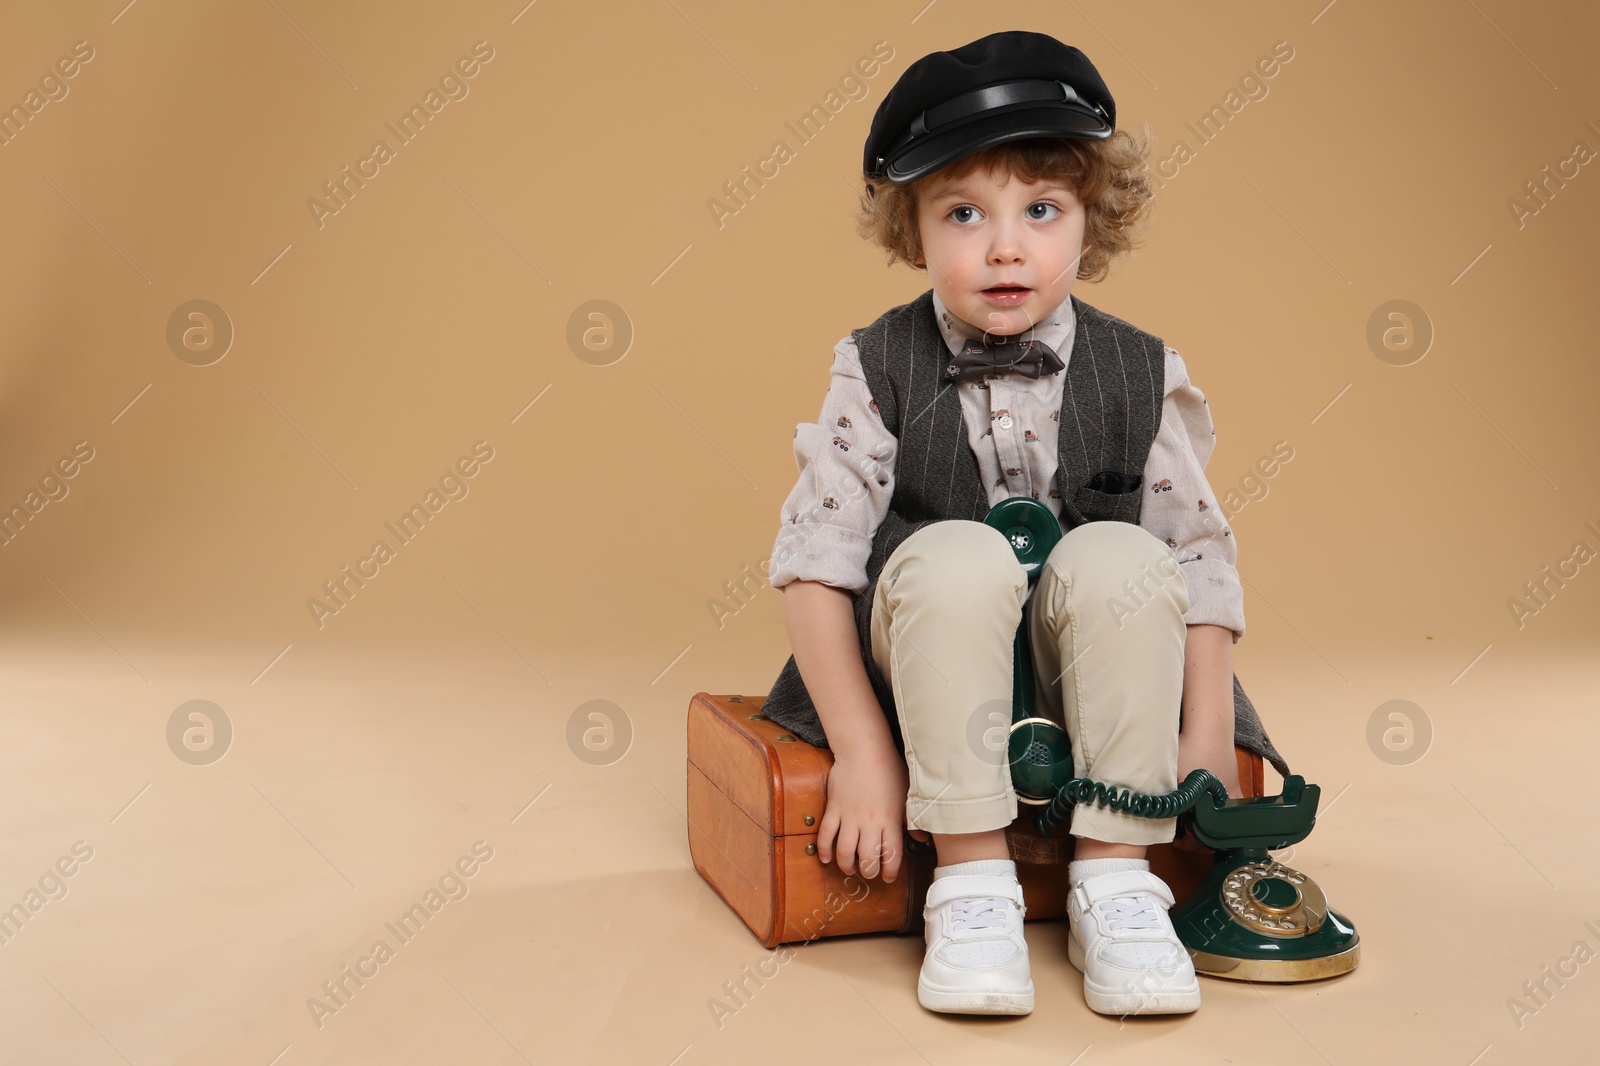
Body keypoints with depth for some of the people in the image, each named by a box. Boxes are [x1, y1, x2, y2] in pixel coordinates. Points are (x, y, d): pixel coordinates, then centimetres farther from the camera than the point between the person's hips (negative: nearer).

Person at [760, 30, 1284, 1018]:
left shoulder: (1141, 377, -4)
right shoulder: (879, 371, -7)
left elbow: (1201, 557, -2)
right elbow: (813, 560, -11)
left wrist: (1209, 734, -11)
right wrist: (863, 749, -17)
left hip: (1084, 661, 1)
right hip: (930, 650, -1)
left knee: (1118, 557, -30)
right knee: (957, 556, -32)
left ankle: (1117, 876, -19)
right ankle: (971, 880, -23)